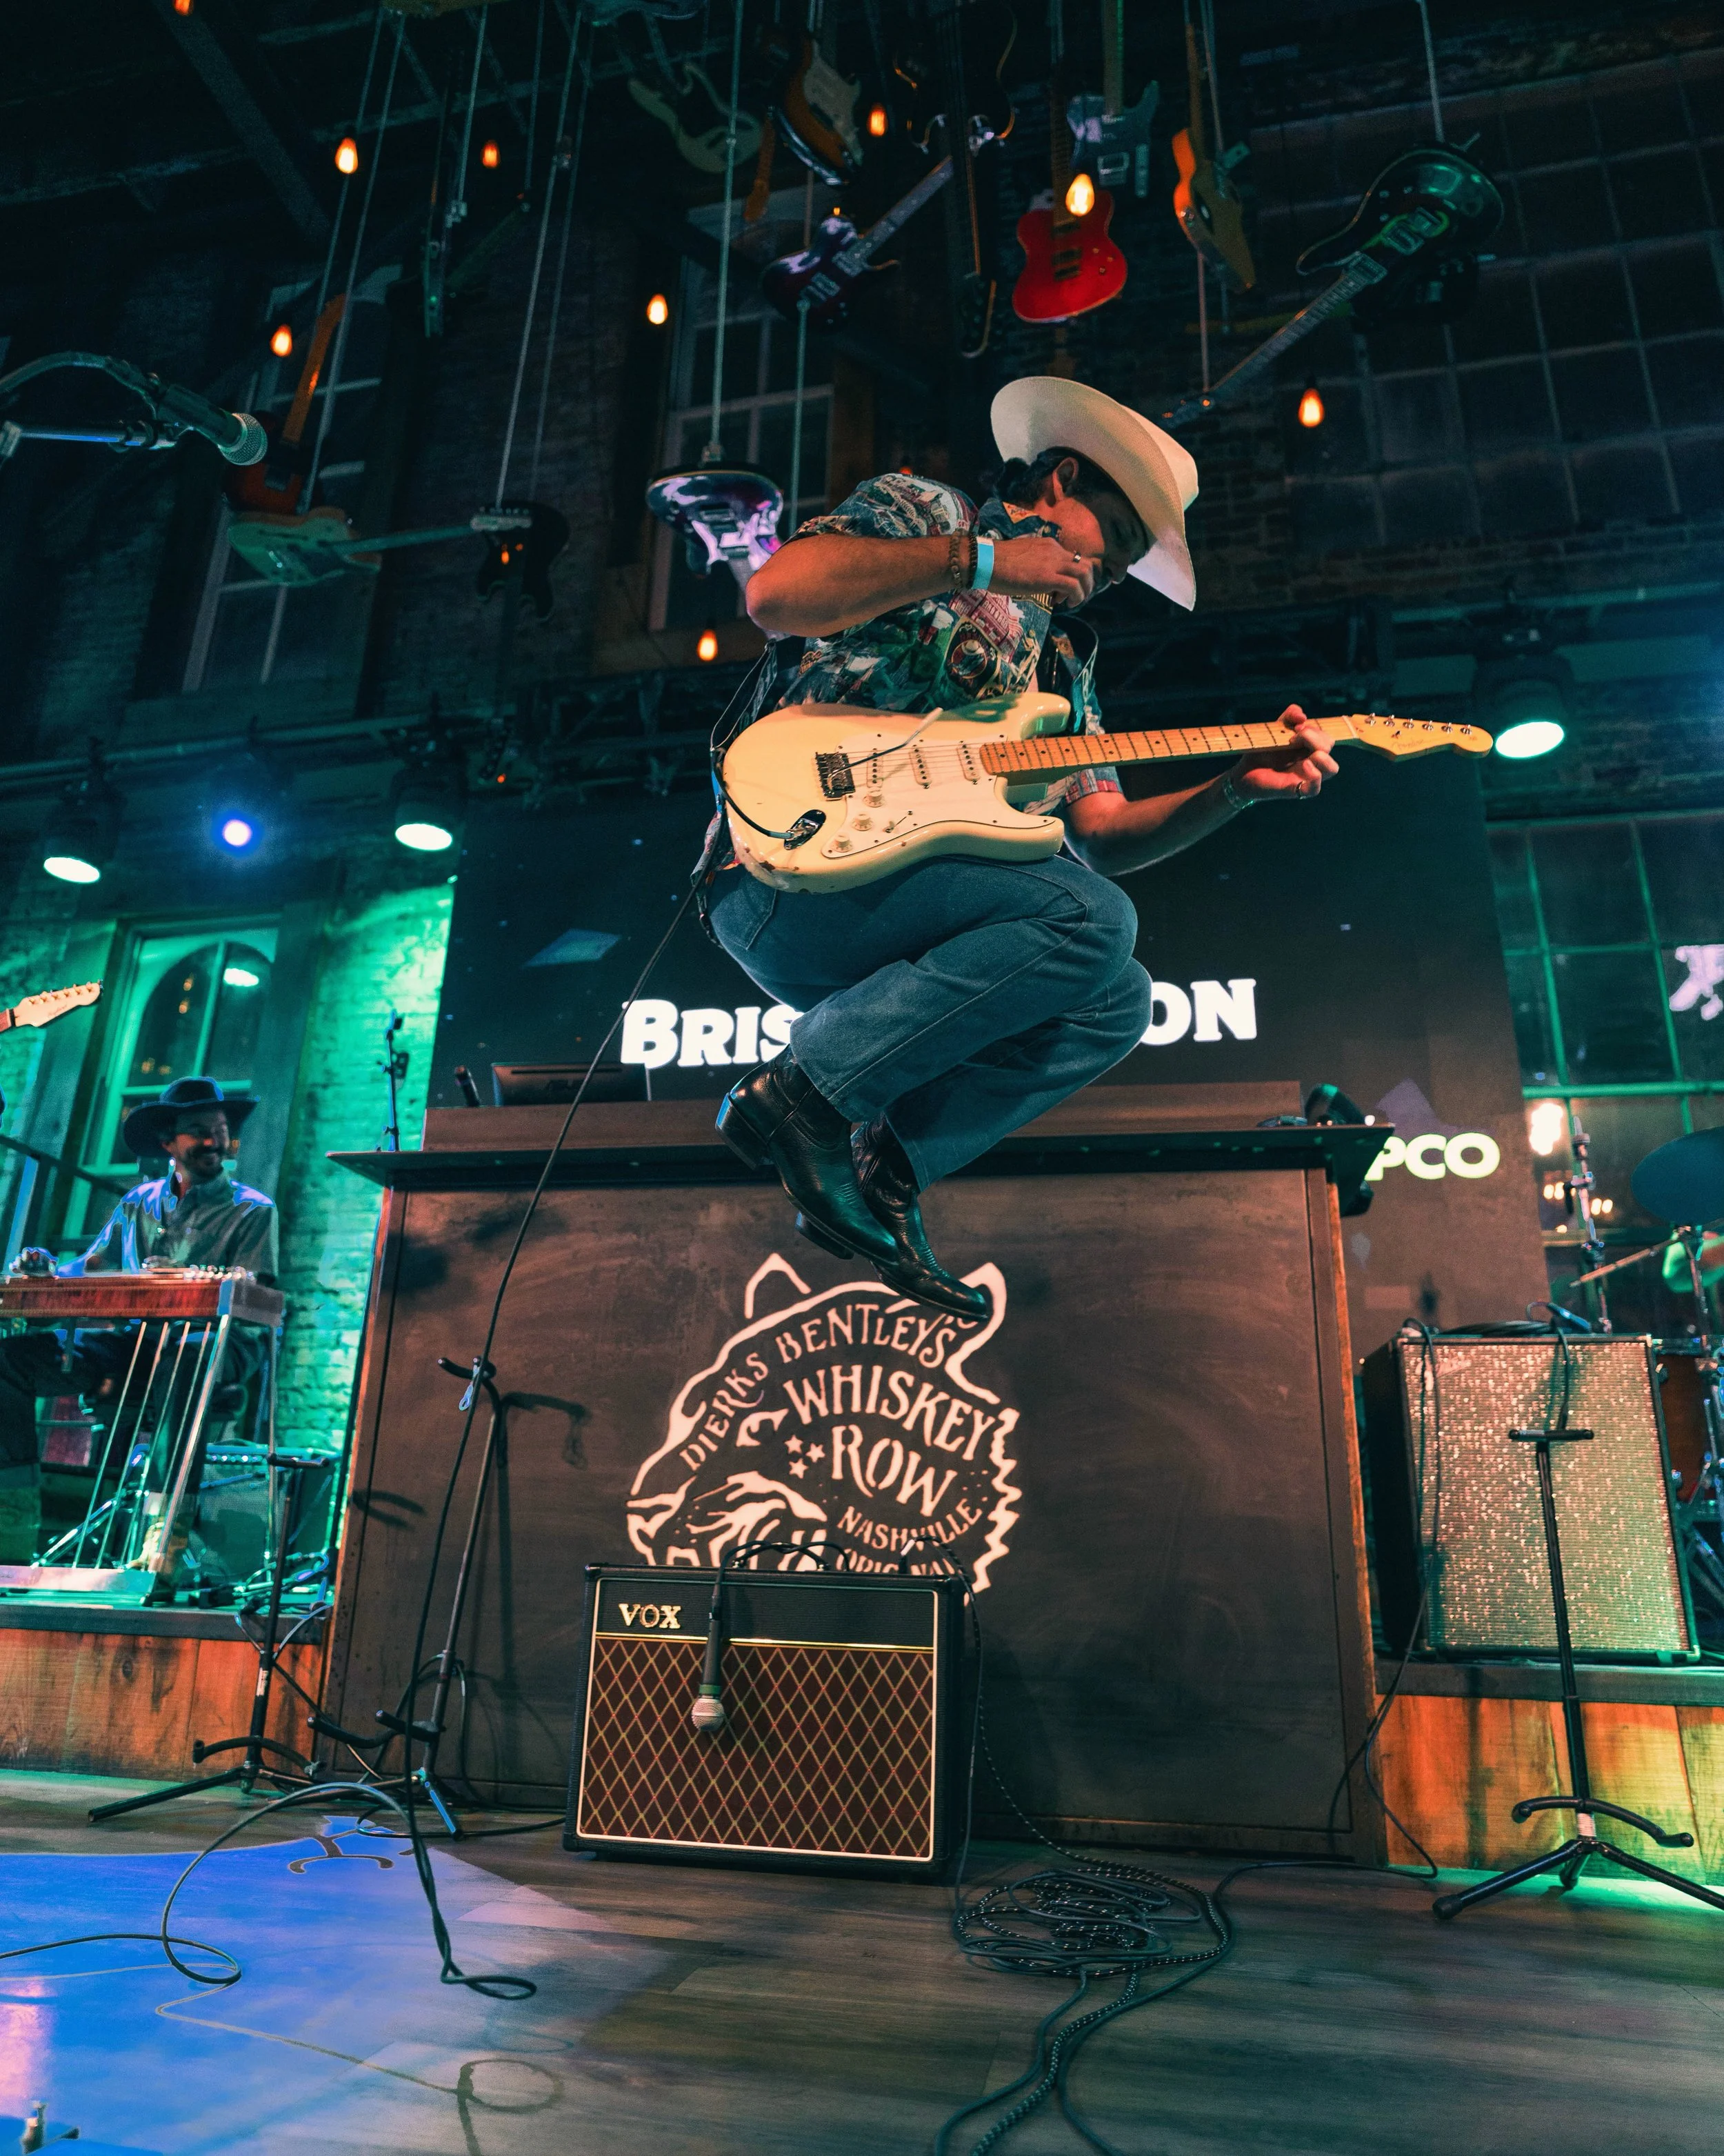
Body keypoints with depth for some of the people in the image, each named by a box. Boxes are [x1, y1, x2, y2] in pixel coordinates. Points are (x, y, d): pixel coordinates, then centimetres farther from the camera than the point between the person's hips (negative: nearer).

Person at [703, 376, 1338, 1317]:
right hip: (794, 868, -8)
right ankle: (804, 1092, -18)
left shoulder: (1064, 663, 27)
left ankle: (880, 1171, -6)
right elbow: (773, 595, -12)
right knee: (1092, 920, -22)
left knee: (1116, 1004, -2)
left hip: (897, 920, 8)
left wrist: (1237, 788, 4)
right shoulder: (924, 511, 8)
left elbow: (1102, 833, 19)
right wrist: (980, 560, -11)